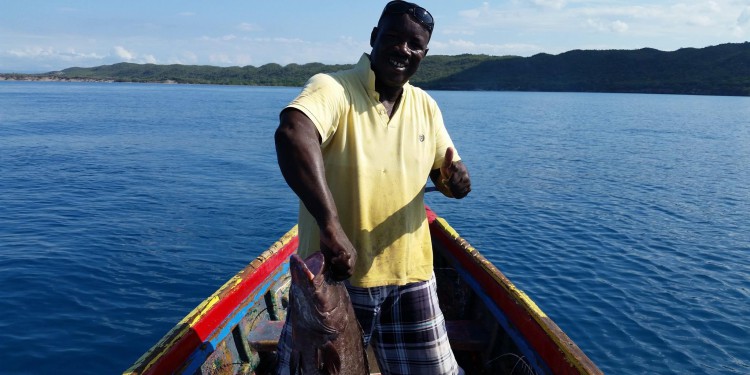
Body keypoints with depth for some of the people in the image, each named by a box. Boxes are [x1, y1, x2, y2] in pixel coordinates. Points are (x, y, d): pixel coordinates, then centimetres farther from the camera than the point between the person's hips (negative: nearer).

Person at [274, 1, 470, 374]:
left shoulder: (426, 107, 6)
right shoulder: (333, 88, -14)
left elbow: (447, 177, 13)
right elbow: (291, 133, -35)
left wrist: (456, 180, -12)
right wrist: (331, 225, -45)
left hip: (409, 276, 5)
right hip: (333, 275, -4)